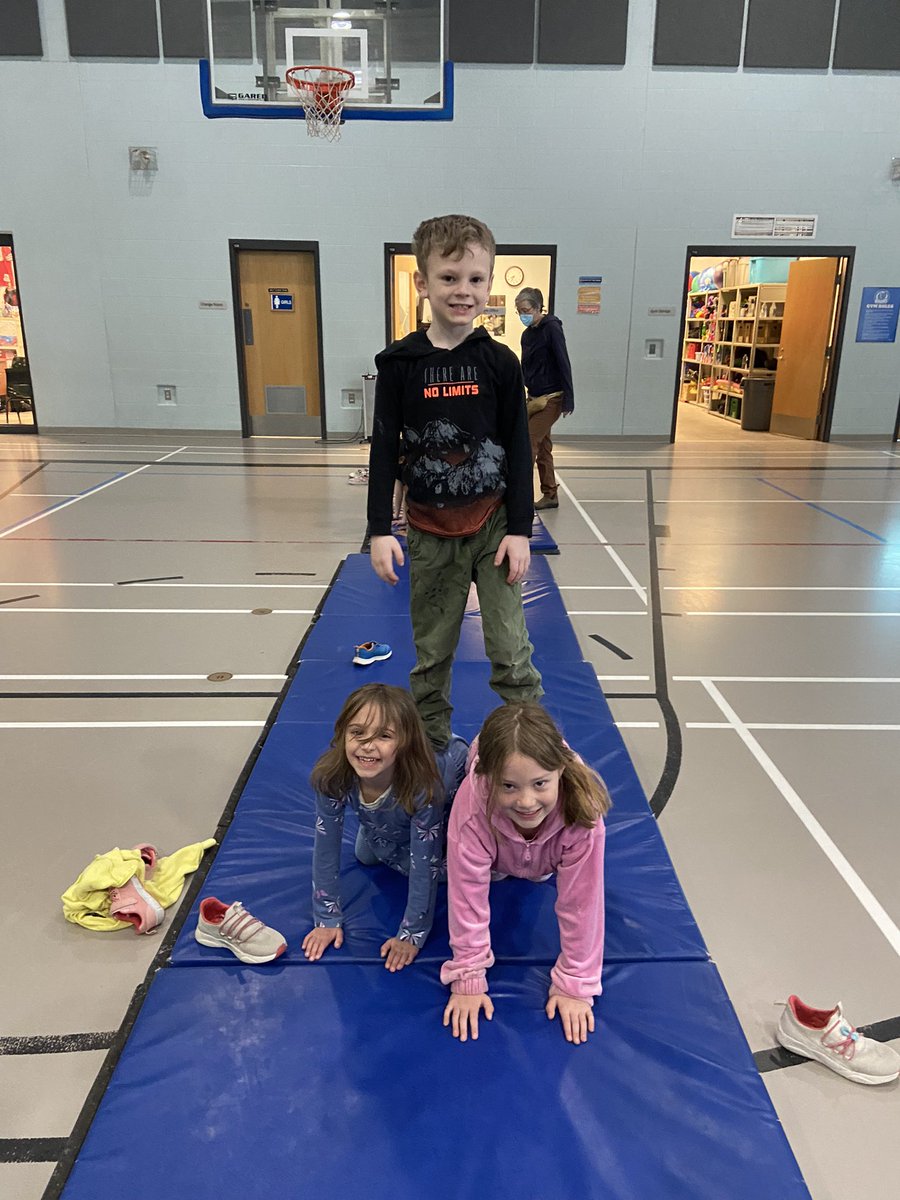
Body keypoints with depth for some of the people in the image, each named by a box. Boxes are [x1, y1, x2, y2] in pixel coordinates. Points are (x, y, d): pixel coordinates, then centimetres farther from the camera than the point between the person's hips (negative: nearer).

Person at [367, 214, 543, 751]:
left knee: (511, 652, 1)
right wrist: (380, 530, -6)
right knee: (432, 652, 12)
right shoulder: (400, 363, -3)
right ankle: (431, 744, 29)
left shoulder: (500, 362, -3)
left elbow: (519, 449, -1)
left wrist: (520, 529, -5)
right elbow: (384, 447, -1)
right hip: (431, 529, 1)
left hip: (494, 523, 0)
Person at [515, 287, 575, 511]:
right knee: (542, 446, 11)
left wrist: (568, 400, -18)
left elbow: (564, 364, -15)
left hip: (551, 399, -8)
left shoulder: (552, 328, -11)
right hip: (534, 398, 8)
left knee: (528, 443, -10)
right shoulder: (527, 334, 10)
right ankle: (550, 495, 19)